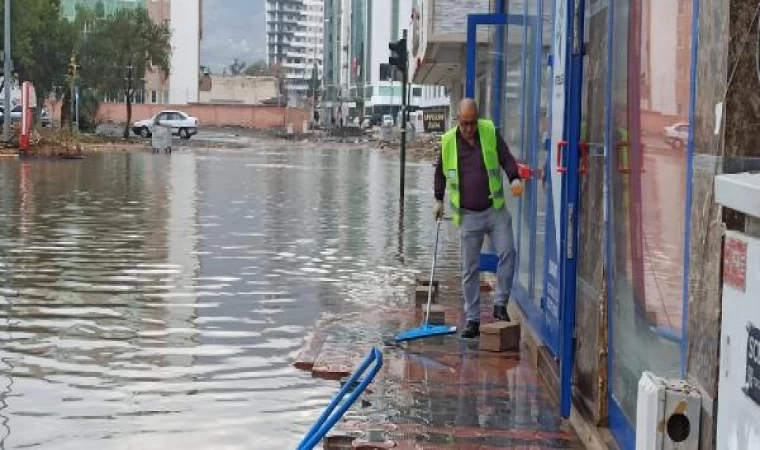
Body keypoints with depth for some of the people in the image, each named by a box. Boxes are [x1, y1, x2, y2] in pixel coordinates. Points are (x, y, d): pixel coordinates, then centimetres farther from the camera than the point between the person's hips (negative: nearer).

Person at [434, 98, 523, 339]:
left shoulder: (490, 132, 0)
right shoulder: (448, 141, 1)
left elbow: (506, 158, 5)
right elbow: (440, 171, 17)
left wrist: (515, 179, -13)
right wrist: (439, 199, 18)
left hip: (495, 210, 0)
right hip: (468, 215, 0)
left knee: (507, 253, -17)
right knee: (470, 269, 3)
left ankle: (500, 304, -1)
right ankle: (472, 320, 11)